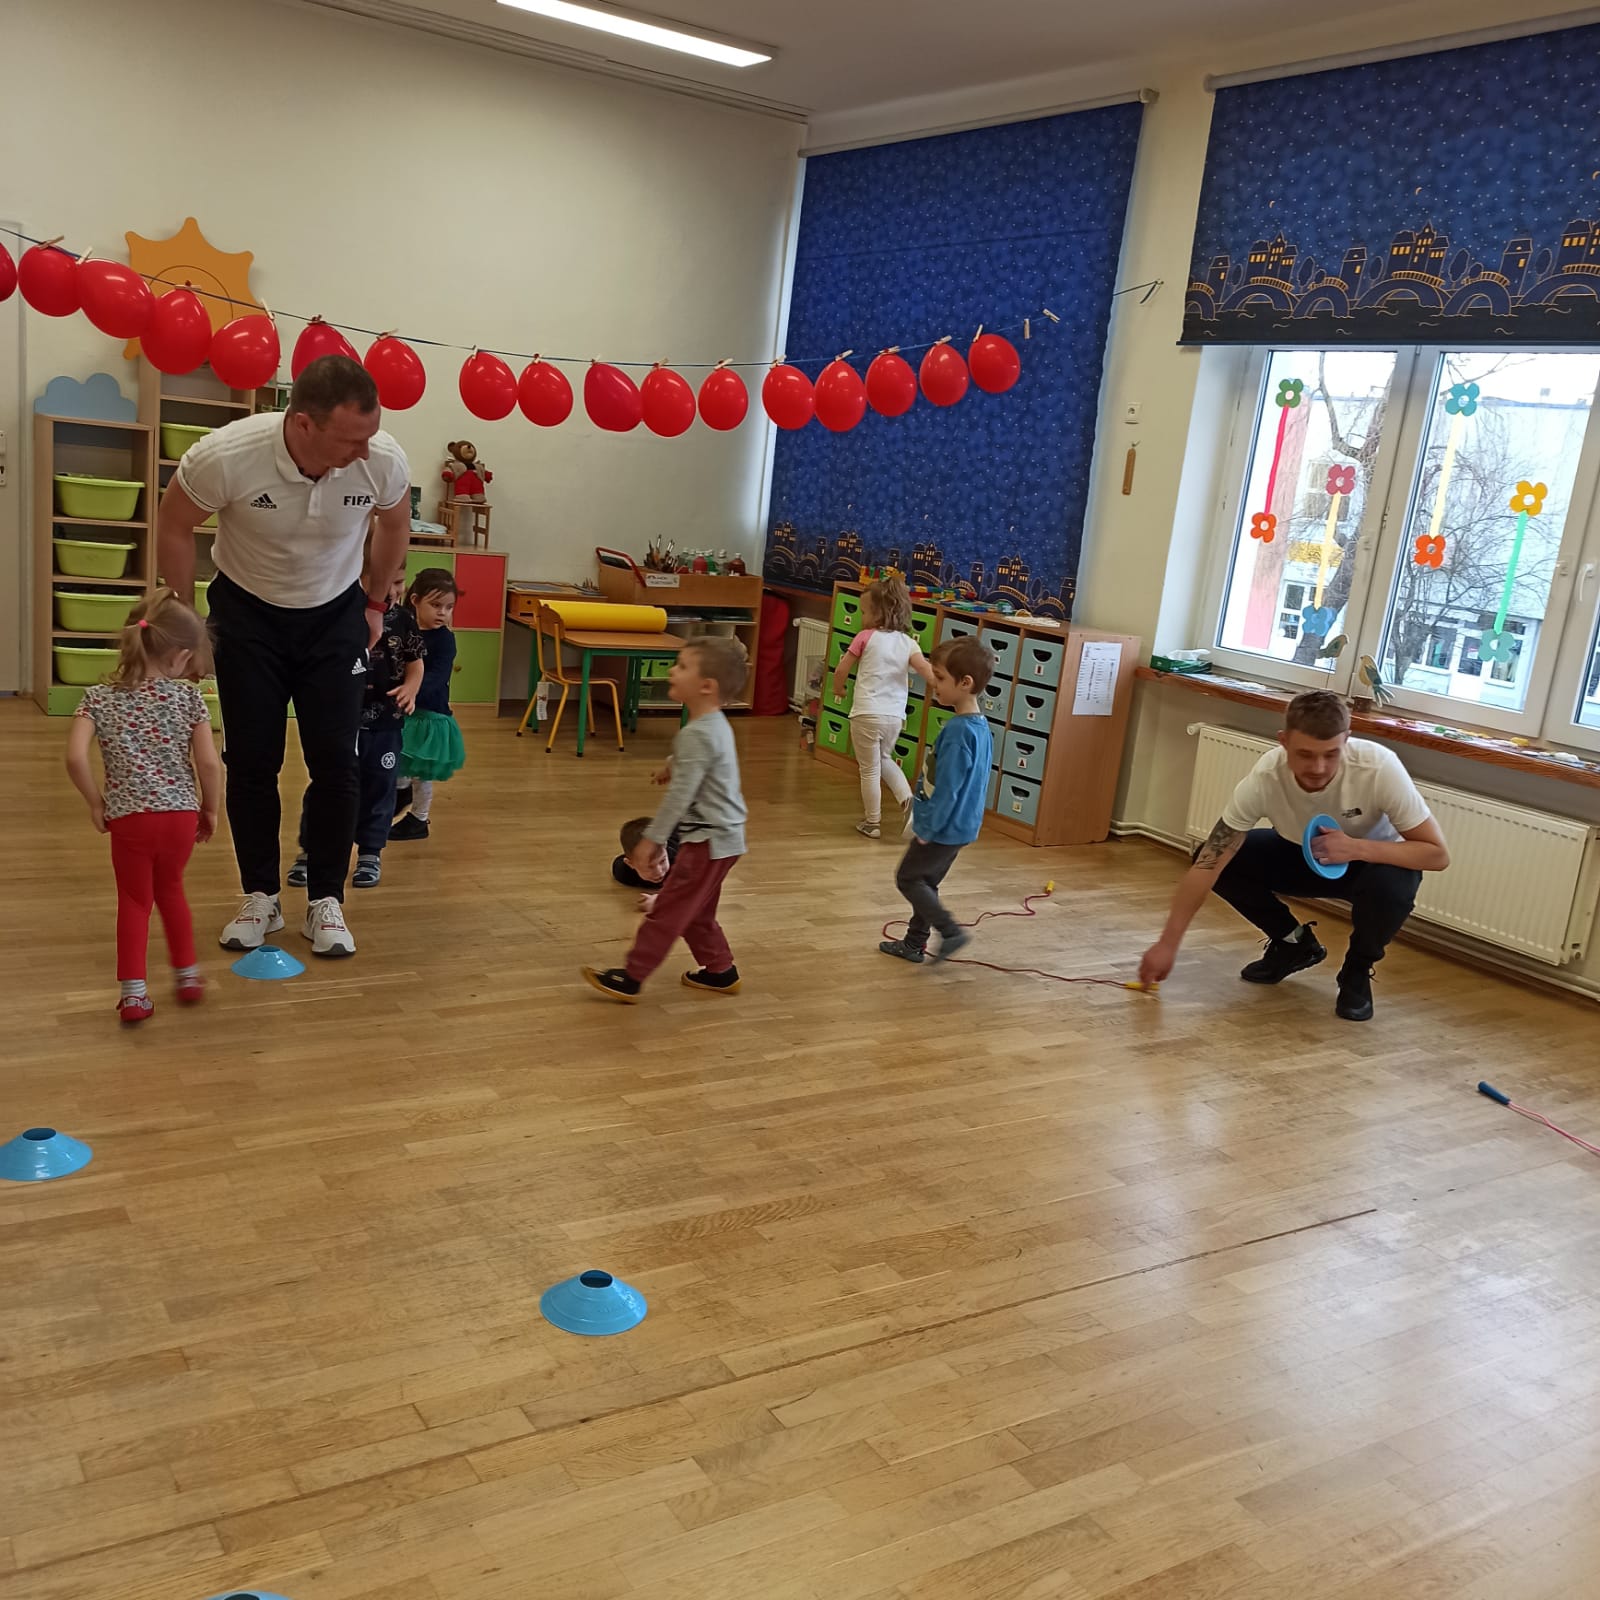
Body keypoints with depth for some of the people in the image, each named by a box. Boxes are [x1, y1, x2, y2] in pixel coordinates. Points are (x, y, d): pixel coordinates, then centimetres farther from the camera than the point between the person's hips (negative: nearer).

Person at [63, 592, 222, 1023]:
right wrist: (211, 809, 7)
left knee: (134, 901, 15)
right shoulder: (188, 697, -4)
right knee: (170, 891, 24)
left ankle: (133, 992, 12)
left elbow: (75, 759, -13)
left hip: (129, 818, -1)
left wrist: (95, 802, 2)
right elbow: (209, 764, -8)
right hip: (181, 814, 1)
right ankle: (187, 975, 32)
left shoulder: (99, 699, -2)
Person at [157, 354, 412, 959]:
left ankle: (326, 901, 9)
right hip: (248, 613, -1)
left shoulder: (384, 461, -25)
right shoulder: (225, 455, -30)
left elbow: (393, 525, 1)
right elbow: (174, 527, -10)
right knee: (251, 761, -1)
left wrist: (374, 602, 8)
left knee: (336, 762, -5)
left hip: (335, 616, 1)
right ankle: (260, 898, 15)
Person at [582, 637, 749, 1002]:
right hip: (722, 836, 10)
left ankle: (630, 979, 2)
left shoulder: (697, 734, -23)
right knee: (697, 913, 20)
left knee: (668, 910, -4)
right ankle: (720, 970, 29)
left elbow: (679, 795, -25)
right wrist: (673, 765, 42)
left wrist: (651, 840, -21)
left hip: (709, 840, -10)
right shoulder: (715, 725, 8)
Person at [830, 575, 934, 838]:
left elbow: (841, 671, -2)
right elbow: (928, 672, -12)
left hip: (867, 715, -4)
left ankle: (871, 823, 18)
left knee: (869, 770, 9)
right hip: (895, 716, 4)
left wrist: (838, 689, 17)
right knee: (884, 759, 28)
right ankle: (906, 797, 8)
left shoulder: (866, 637, -5)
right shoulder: (908, 643, 3)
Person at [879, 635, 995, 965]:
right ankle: (914, 942, 31)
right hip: (960, 826, 9)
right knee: (926, 882, 20)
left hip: (944, 829, -9)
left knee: (908, 878, 7)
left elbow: (946, 789, -25)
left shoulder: (957, 732, -26)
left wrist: (928, 828, -15)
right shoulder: (980, 725, 4)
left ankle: (951, 931, 3)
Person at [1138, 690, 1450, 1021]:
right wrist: (1168, 943, -34)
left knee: (1390, 885, -36)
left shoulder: (1379, 768, -35)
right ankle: (1293, 943, 6)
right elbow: (1208, 864, -29)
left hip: (1374, 857, -2)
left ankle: (1357, 971, -3)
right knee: (1218, 859, -20)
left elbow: (1437, 854, -27)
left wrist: (1358, 848, -42)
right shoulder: (1264, 777, -31)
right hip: (1302, 855, 2)